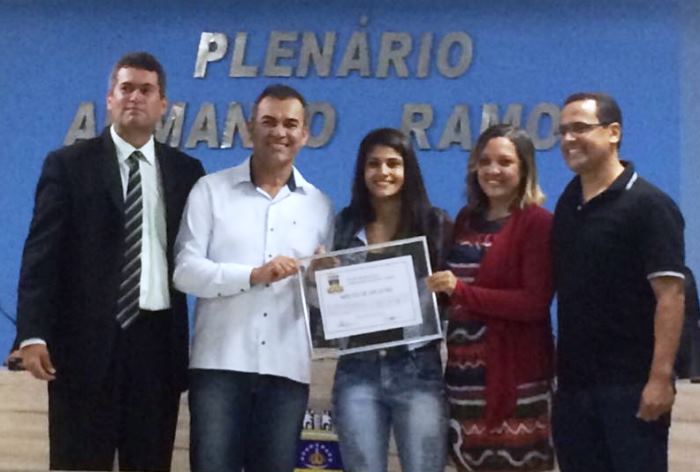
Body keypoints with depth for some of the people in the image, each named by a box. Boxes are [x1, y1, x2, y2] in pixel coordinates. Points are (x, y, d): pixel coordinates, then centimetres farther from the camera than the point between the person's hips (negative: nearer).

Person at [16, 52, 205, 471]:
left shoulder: (186, 171, 11)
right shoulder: (68, 165, 3)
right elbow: (42, 253, -3)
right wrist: (33, 333, -14)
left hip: (158, 338, 3)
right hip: (86, 338, -2)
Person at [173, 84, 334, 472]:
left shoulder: (319, 205, 12)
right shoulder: (210, 190, 4)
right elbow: (185, 272, -5)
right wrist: (253, 275, -18)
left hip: (287, 367, 2)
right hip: (220, 362, -2)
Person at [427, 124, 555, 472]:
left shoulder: (538, 223, -7)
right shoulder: (466, 220, 13)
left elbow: (536, 303, -17)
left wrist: (462, 291, -22)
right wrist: (439, 290, 4)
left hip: (515, 372, -7)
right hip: (465, 369, 7)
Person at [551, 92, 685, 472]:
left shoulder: (648, 205, -10)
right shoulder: (567, 203, 11)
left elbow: (669, 294, -15)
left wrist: (660, 377, -21)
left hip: (631, 382, -7)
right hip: (574, 380, 7)